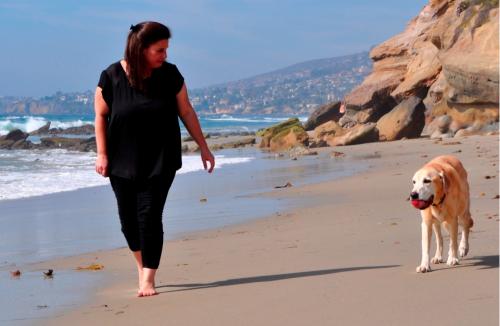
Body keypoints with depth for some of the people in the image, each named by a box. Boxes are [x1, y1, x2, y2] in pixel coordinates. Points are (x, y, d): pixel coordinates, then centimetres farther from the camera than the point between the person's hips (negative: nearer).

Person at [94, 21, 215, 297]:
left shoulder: (170, 74, -6)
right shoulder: (112, 77, -10)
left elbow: (186, 112, 2)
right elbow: (100, 116, -2)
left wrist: (203, 147, 5)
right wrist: (102, 154, -6)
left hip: (160, 161, -1)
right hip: (123, 162, 1)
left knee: (150, 216, -9)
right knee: (129, 219, 7)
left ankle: (148, 279, -4)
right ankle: (142, 266, 31)